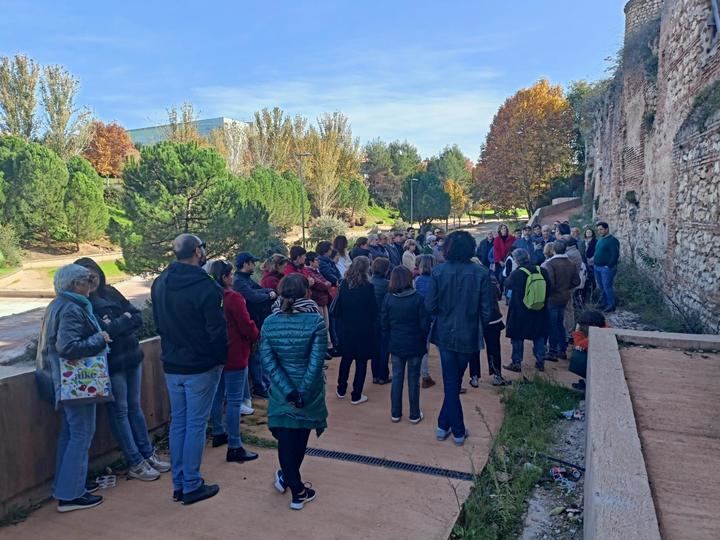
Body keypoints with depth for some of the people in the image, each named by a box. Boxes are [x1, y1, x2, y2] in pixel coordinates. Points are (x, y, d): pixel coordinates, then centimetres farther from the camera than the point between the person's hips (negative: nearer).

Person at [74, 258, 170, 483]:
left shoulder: (111, 293, 6)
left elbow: (138, 318, 2)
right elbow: (102, 330, -19)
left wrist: (115, 325, -13)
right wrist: (125, 320, -9)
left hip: (132, 357, 5)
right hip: (111, 363, -5)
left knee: (135, 407, 15)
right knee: (120, 411, 5)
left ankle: (148, 454, 27)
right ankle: (135, 464, 15)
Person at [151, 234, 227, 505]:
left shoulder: (159, 283, 3)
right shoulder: (205, 287, -20)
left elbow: (158, 322, 12)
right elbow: (217, 328, -17)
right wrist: (220, 358, -2)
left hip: (171, 365, 7)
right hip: (201, 366, -6)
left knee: (177, 423, 15)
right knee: (195, 425, 4)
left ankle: (179, 484, 25)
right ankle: (192, 486, 14)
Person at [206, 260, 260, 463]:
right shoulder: (233, 298, -19)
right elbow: (247, 326, -19)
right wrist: (256, 337, 2)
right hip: (234, 355, -8)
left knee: (218, 396, 20)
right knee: (234, 401, -3)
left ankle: (218, 433, 35)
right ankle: (234, 448, 1)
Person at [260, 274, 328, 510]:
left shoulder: (269, 323, -5)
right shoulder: (315, 320, -14)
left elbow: (268, 362, -11)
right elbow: (316, 361, -20)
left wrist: (288, 391, -14)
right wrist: (302, 392, -15)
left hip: (281, 394, 1)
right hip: (309, 393, -1)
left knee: (286, 440, 14)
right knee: (300, 439, 20)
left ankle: (297, 490, 23)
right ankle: (289, 478, 39)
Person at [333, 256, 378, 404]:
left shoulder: (344, 284, -6)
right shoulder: (368, 286, -16)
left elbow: (337, 308, 0)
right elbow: (374, 310, -10)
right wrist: (373, 325, 7)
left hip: (346, 328, 4)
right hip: (364, 329, -4)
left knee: (346, 358, 20)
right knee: (361, 361, 8)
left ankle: (341, 390, 31)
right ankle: (356, 396, 13)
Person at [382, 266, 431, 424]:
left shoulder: (388, 299, -7)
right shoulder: (418, 299, -15)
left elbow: (384, 324, -1)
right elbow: (425, 324, -11)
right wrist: (423, 340, 7)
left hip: (396, 345, 2)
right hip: (415, 345, -2)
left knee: (397, 378, 13)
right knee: (413, 380, 9)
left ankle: (395, 413, 21)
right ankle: (414, 415, 20)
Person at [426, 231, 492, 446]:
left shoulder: (439, 271, -12)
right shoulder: (481, 273, -13)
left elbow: (430, 305, -10)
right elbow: (486, 309, -10)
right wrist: (481, 326, 9)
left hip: (445, 334, 0)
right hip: (468, 335, 0)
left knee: (450, 383, 13)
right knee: (455, 382, 17)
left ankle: (455, 430, 21)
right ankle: (455, 430, 26)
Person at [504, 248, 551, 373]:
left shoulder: (516, 273, -17)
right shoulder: (542, 271, -5)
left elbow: (508, 285, 1)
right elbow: (548, 289, 4)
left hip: (520, 311, -4)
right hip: (539, 311, 4)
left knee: (517, 337, 7)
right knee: (539, 336, 15)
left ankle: (516, 363, 10)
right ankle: (540, 362, 19)